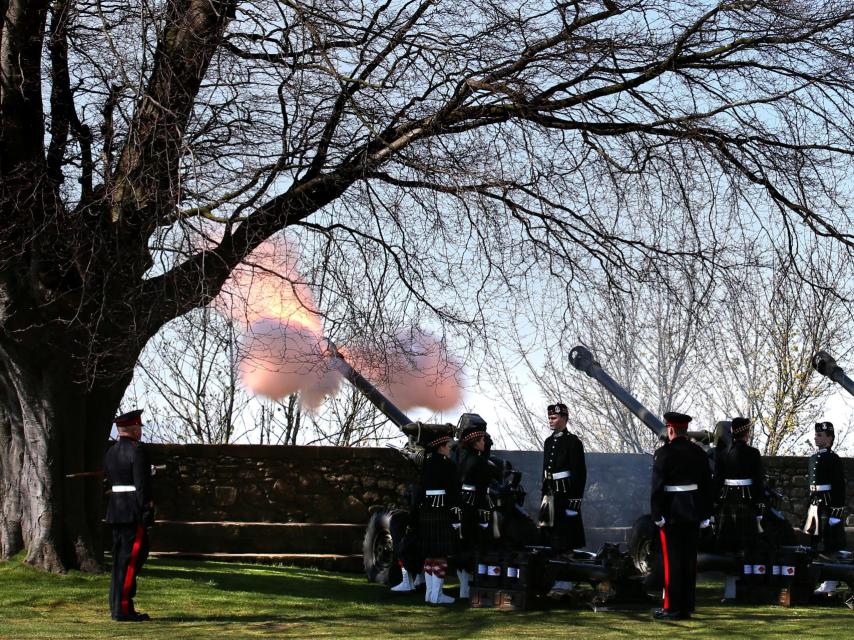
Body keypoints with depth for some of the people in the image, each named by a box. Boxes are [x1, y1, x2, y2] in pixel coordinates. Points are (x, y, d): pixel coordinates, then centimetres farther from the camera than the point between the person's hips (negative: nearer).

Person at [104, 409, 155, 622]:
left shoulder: (110, 453, 14)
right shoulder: (137, 451, -13)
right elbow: (142, 485, -17)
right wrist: (147, 511, -14)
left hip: (115, 511, 9)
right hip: (134, 513, -9)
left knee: (120, 560, 12)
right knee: (131, 559, -6)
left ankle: (117, 606, 16)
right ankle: (123, 608, -7)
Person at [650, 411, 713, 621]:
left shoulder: (664, 453, -11)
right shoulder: (699, 453, 8)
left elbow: (657, 486, -13)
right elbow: (707, 485, 11)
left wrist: (657, 515, -9)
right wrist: (704, 515, 16)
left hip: (671, 515, -6)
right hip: (693, 515, 6)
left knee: (672, 561, -2)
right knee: (689, 560, 10)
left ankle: (673, 608, -1)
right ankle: (687, 607, 14)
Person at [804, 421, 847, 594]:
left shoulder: (833, 459, -10)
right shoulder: (813, 459, 15)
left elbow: (839, 487, -14)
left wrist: (837, 513, -18)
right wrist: (810, 507, 19)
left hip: (829, 506, -8)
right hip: (815, 506, 8)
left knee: (829, 545, -6)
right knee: (817, 544, 10)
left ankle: (831, 583, -2)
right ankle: (827, 580, 19)